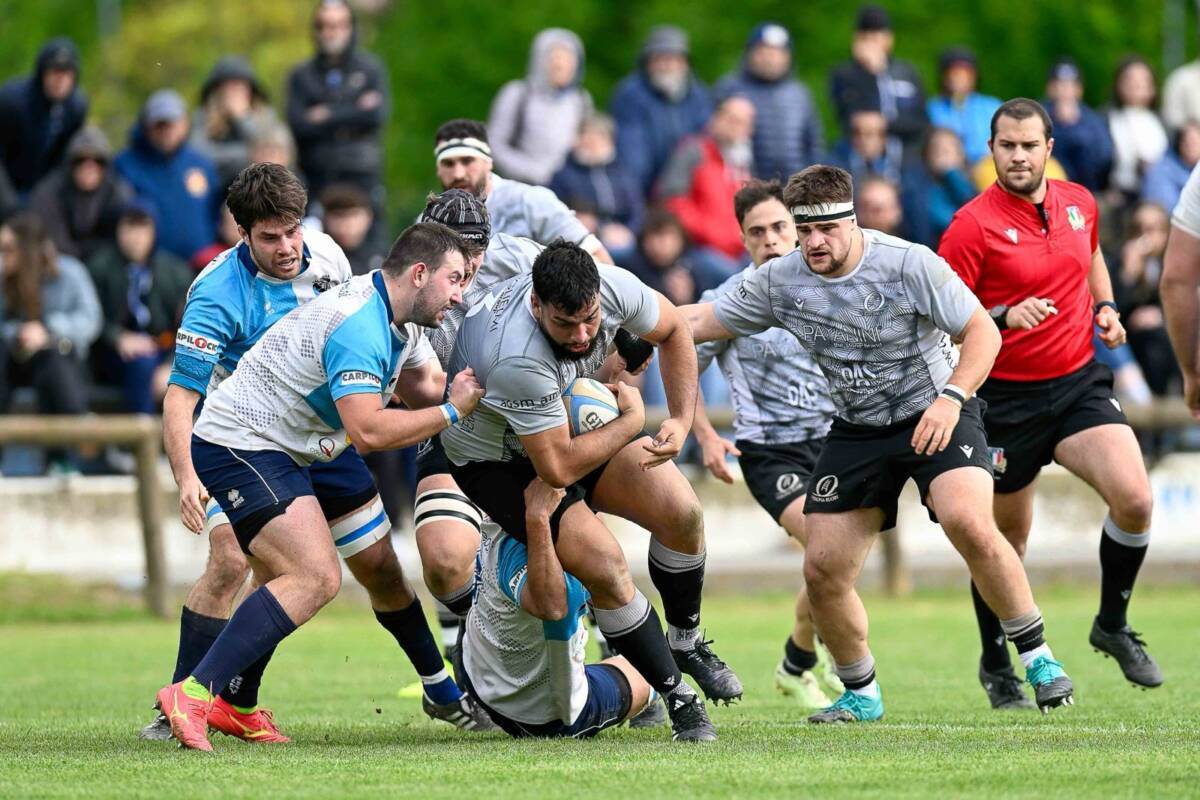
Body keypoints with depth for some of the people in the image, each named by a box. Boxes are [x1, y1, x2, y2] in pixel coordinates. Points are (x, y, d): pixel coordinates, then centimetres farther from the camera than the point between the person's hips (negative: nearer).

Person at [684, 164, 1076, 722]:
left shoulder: (909, 264, -18)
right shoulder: (779, 281, -4)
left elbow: (982, 330, -15)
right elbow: (704, 321, 7)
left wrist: (952, 396, -30)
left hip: (936, 416, -5)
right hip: (856, 431, 5)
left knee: (968, 523, -30)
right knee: (822, 571, -3)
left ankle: (1036, 656, -15)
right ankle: (860, 695, 19)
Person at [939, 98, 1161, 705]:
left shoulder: (1079, 203, 3)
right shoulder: (973, 225, -13)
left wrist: (1105, 307, 7)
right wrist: (1006, 317, -27)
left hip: (1079, 382, 4)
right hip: (1006, 398, -4)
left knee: (1134, 499, -17)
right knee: (1006, 541, 7)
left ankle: (1112, 626, 6)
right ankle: (995, 666, 30)